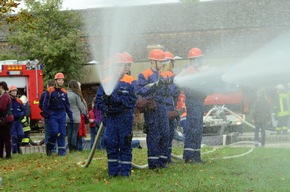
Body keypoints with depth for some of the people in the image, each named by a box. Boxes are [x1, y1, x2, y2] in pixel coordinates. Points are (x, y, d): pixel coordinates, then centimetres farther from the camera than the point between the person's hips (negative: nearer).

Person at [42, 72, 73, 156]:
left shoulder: (64, 92, 11)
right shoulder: (50, 91, -3)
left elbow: (67, 106, 16)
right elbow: (45, 104, -3)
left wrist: (71, 117, 13)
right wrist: (45, 114, -11)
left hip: (62, 114, 4)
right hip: (52, 115, -4)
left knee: (62, 133, 0)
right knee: (55, 132, -14)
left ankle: (62, 151, 5)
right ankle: (49, 148, 9)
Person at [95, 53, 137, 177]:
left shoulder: (130, 82, 1)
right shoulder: (105, 82, 9)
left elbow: (132, 101, -9)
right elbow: (98, 101, 8)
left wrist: (117, 98, -19)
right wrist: (106, 108, -12)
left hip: (125, 119, -2)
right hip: (110, 118, 3)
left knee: (125, 144, 2)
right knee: (111, 145, 4)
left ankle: (125, 171, 8)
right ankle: (113, 171, 12)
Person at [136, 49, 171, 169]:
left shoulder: (161, 75, 18)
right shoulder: (144, 75, -6)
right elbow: (140, 91, -15)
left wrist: (166, 86, 1)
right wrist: (155, 85, -20)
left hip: (162, 106, 8)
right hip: (151, 107, -8)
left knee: (165, 134, 6)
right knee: (153, 135, -7)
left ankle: (162, 160, 14)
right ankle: (153, 162, -4)